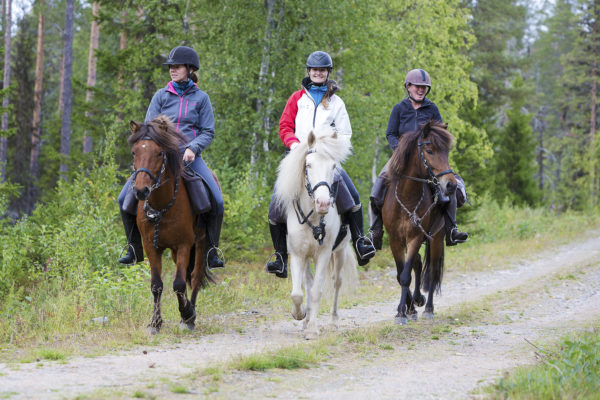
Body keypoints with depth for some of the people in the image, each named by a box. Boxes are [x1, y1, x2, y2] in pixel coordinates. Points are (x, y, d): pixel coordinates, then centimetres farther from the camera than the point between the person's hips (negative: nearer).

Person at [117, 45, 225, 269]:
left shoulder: (201, 98, 5)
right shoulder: (161, 96, 8)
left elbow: (208, 132, 2)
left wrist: (192, 148, -16)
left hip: (189, 157, -2)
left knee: (216, 200, -21)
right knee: (126, 198, -9)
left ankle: (211, 251, -6)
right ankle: (135, 249, 4)